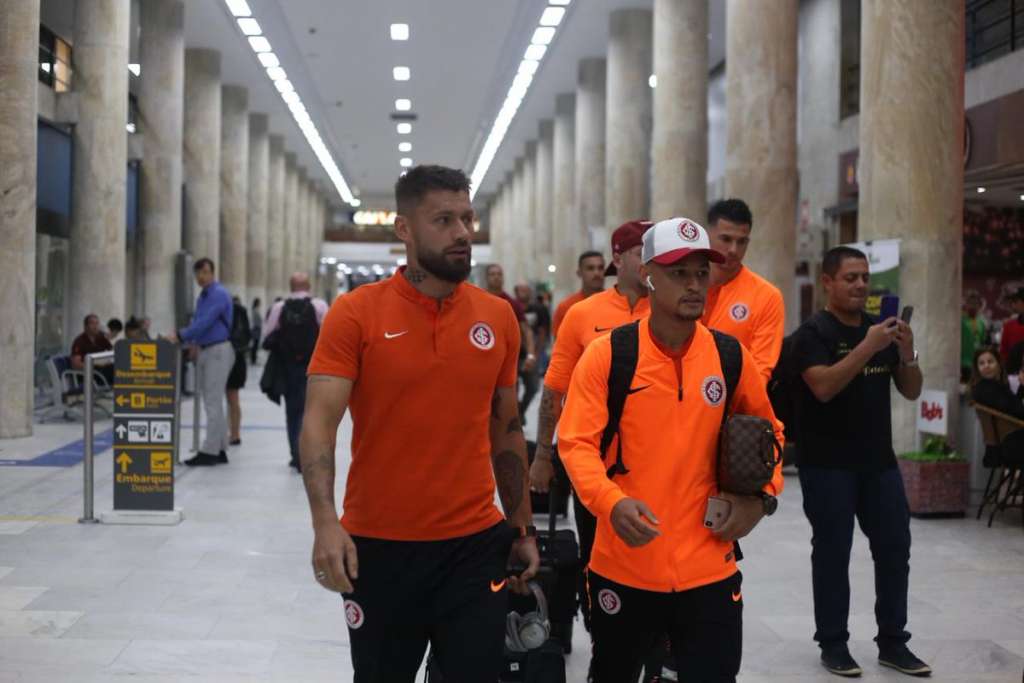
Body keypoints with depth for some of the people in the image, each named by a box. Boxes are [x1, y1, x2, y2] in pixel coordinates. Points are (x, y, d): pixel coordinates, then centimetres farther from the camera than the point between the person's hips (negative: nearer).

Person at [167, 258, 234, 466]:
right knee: (213, 403, 11)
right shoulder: (203, 296, 17)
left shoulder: (219, 294, -12)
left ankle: (210, 451, -6)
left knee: (213, 402, -8)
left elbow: (205, 323, -19)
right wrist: (190, 341, 5)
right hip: (205, 351, 9)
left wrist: (180, 336, -16)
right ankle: (219, 450, 15)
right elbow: (197, 322, 22)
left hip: (218, 351, -9)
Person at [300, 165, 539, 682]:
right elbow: (319, 422, -14)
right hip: (378, 546, -2)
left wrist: (522, 528, 12)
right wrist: (325, 522, -27)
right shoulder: (355, 313, -7)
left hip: (476, 543, 2)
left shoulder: (498, 317, 3)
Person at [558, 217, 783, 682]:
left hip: (709, 569, 1)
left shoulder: (732, 357, 2)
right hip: (622, 566, -1)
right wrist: (611, 502, -29)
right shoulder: (607, 354, -8)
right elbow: (576, 442, -12)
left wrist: (762, 496, -1)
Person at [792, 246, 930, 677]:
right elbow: (823, 387, -23)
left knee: (895, 549, 8)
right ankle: (833, 644, 12)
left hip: (879, 462, 6)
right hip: (827, 465, -6)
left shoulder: (880, 328, 10)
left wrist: (907, 354, -9)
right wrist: (867, 347, -27)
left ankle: (892, 642, 19)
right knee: (832, 553, 1)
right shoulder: (814, 332, -8)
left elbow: (911, 392, 10)